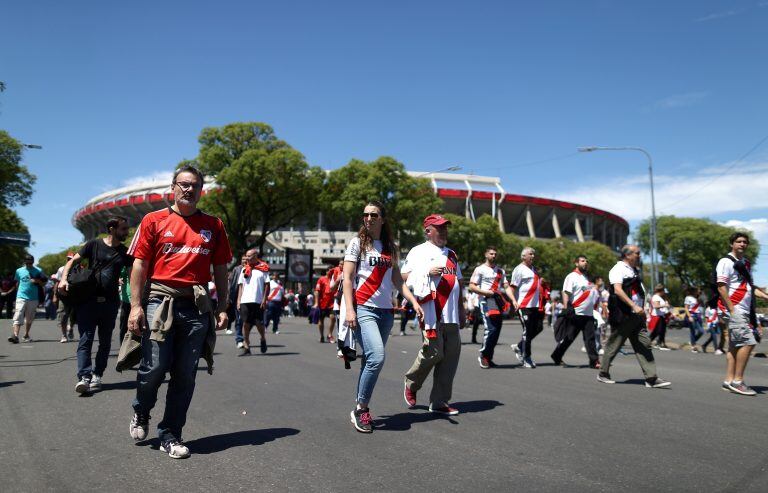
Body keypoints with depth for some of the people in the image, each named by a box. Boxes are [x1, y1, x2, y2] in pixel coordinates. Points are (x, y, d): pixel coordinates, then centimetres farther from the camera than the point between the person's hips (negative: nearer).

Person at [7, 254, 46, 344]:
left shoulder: (38, 271, 3)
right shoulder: (19, 271, 8)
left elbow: (43, 284, 6)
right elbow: (16, 283, 20)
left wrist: (37, 281, -13)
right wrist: (18, 292, 16)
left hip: (33, 298, 1)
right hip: (21, 297, 0)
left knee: (29, 318, 11)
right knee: (18, 316, -14)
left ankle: (26, 336, 24)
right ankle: (15, 335, -23)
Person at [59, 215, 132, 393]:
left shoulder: (125, 252, 9)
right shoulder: (94, 244, 2)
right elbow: (73, 261, 2)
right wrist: (64, 278, -12)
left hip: (110, 303, 3)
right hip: (89, 300, -3)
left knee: (105, 342, 7)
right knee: (85, 339, -8)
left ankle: (97, 376, 16)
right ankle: (84, 377, -12)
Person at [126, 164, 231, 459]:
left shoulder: (213, 226, 11)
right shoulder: (154, 221, 5)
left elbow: (220, 270, 12)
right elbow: (140, 265, 2)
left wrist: (222, 307, 6)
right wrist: (135, 306, -6)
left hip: (197, 305, 2)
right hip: (160, 300, -2)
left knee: (185, 374, 4)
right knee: (155, 366, -4)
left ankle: (170, 435, 19)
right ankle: (141, 413, 29)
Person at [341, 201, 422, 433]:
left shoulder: (391, 247, 15)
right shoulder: (357, 242, 1)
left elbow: (397, 280, 17)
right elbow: (347, 278, -4)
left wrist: (414, 301, 6)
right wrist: (349, 309, -14)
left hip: (386, 310, 5)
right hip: (364, 309, -5)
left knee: (371, 361, 6)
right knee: (376, 357, -19)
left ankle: (360, 409, 16)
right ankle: (361, 409, -4)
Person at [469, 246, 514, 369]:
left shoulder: (500, 270, 20)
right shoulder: (480, 269, 1)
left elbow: (506, 287, 14)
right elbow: (471, 286, -5)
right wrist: (487, 292, -14)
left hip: (498, 303, 6)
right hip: (486, 302, -6)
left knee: (497, 331, 4)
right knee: (491, 329, -16)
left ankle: (489, 358, 14)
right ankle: (483, 355, -1)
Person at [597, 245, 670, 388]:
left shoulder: (635, 270, 18)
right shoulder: (618, 269, -10)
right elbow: (617, 290, -23)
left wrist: (642, 309, 21)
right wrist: (634, 306, -29)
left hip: (637, 315, 8)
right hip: (622, 316, -8)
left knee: (644, 345, 1)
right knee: (614, 345, 2)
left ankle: (651, 378, 1)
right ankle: (603, 374, 16)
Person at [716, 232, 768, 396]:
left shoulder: (746, 263, 19)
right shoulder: (726, 262, -7)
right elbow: (721, 287, -14)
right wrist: (731, 309, -18)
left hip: (744, 311, 9)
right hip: (734, 310, -8)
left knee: (735, 345, 8)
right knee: (748, 342, -13)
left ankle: (729, 380, 12)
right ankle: (737, 381, -8)